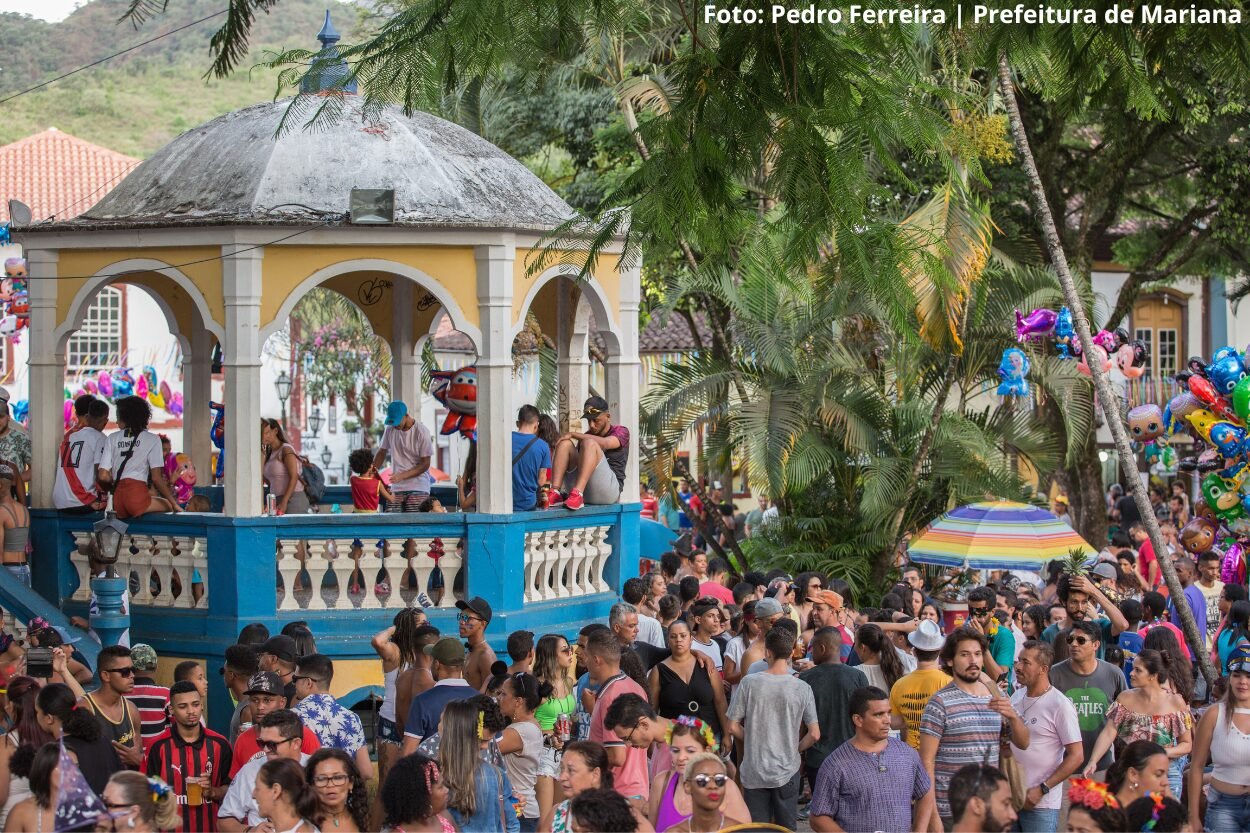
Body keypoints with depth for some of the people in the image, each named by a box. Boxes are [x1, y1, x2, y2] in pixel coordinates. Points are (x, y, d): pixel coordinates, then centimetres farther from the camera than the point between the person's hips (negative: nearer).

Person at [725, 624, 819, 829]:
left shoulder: (749, 683, -9)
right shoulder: (802, 688, -9)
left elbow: (733, 727, -4)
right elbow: (814, 734, -7)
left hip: (754, 771, 0)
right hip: (787, 771, 0)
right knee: (787, 828, 11)